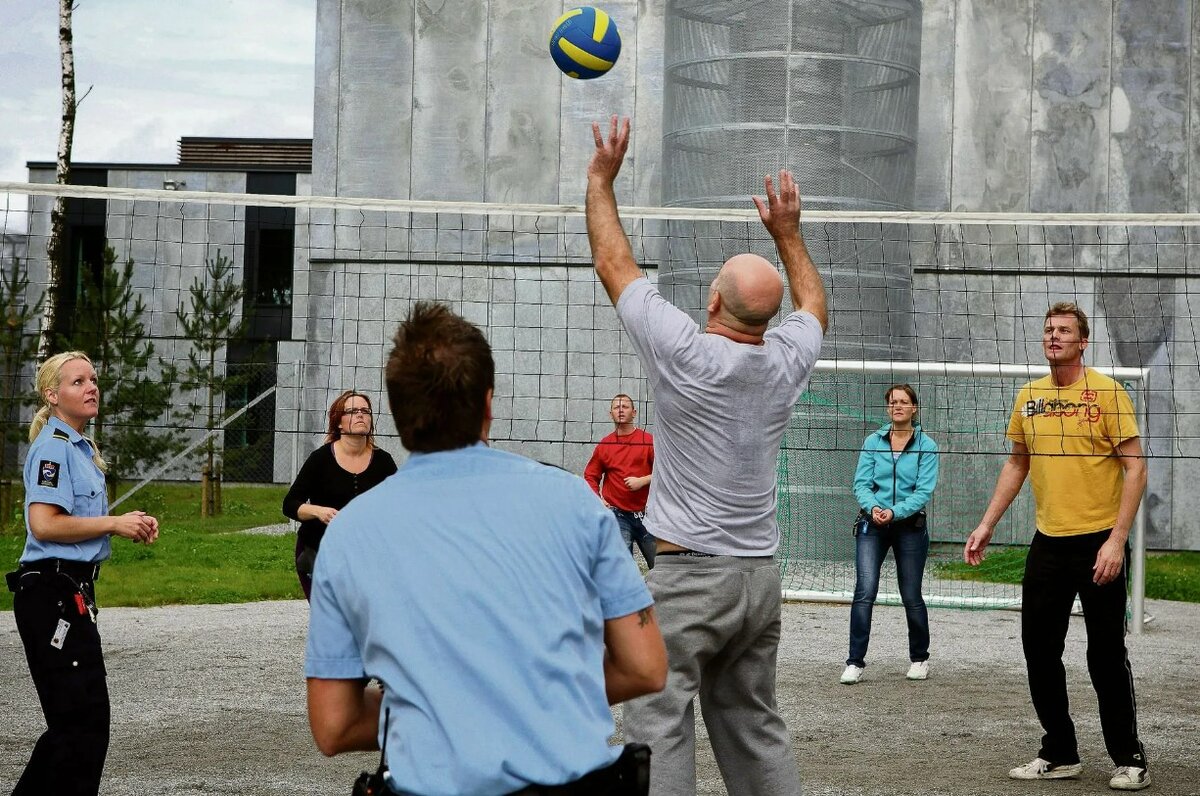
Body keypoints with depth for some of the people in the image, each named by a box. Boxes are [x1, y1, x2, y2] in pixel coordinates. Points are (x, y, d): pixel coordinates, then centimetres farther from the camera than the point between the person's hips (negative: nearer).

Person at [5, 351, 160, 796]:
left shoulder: (78, 448, 18)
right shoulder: (53, 447, -13)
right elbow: (44, 525, -23)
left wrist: (127, 524, 9)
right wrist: (114, 524, -15)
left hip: (71, 594, 10)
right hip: (52, 595, -10)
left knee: (75, 721, 16)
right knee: (84, 721, -8)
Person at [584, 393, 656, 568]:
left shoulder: (649, 441, 1)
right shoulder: (604, 445, 8)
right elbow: (590, 476, 16)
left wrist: (642, 481, -14)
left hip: (646, 513, -1)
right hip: (618, 515, 1)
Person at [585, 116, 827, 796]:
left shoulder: (685, 354, -13)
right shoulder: (788, 361, 0)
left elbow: (614, 265, -2)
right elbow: (813, 302, 26)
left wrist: (602, 179, 9)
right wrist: (788, 231, 34)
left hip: (689, 576, -6)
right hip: (761, 575, 6)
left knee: (659, 730, -8)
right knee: (755, 728, 14)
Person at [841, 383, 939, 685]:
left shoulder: (926, 446, -3)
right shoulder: (873, 442, 4)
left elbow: (924, 491, -10)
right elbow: (861, 483, -1)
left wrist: (895, 512, -23)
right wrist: (873, 507, -21)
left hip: (910, 526, -1)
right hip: (872, 525, 1)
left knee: (911, 595, 7)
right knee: (865, 590, -13)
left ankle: (919, 658, 27)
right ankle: (855, 662, -10)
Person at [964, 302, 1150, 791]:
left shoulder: (1107, 393, -8)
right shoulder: (1029, 397, 8)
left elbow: (1134, 467, -10)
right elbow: (1017, 463, 19)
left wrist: (1117, 540, -17)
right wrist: (987, 525, 13)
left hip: (1098, 542, -5)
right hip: (1048, 543, 5)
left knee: (1106, 655, 1)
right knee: (1039, 649, 7)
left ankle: (1129, 760, 13)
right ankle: (1060, 754, 19)